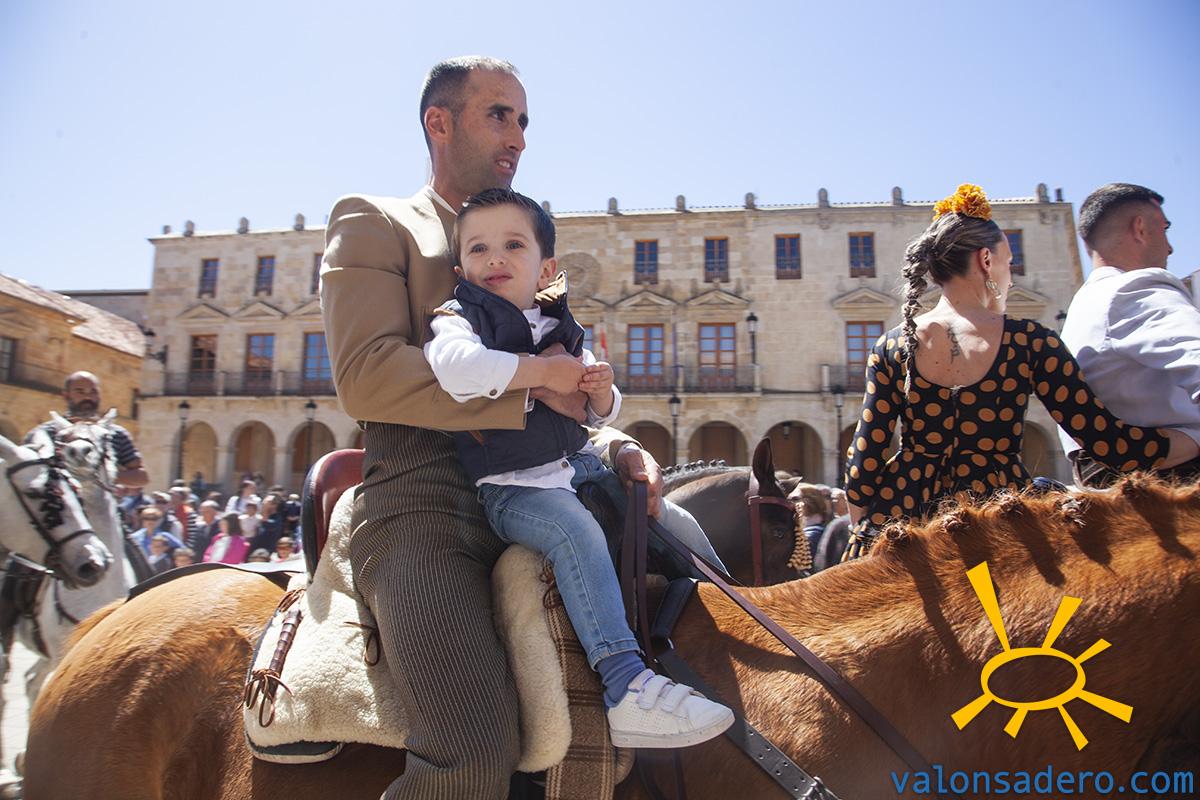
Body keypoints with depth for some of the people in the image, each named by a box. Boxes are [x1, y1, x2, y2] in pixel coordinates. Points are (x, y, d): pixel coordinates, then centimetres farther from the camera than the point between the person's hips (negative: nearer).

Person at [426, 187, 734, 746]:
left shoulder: (560, 329, 12)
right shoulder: (459, 318, -4)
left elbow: (601, 416, 19)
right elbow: (453, 365, -31)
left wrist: (601, 390, -6)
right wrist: (544, 373, -22)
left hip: (580, 467, 7)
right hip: (510, 486, -7)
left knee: (677, 524, 8)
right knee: (577, 532, -34)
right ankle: (625, 690, -35)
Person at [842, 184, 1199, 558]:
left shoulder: (892, 345, -1)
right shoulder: (1030, 343, -5)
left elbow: (863, 460, -1)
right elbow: (1109, 442, -4)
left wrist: (861, 536, 11)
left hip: (902, 514, 2)